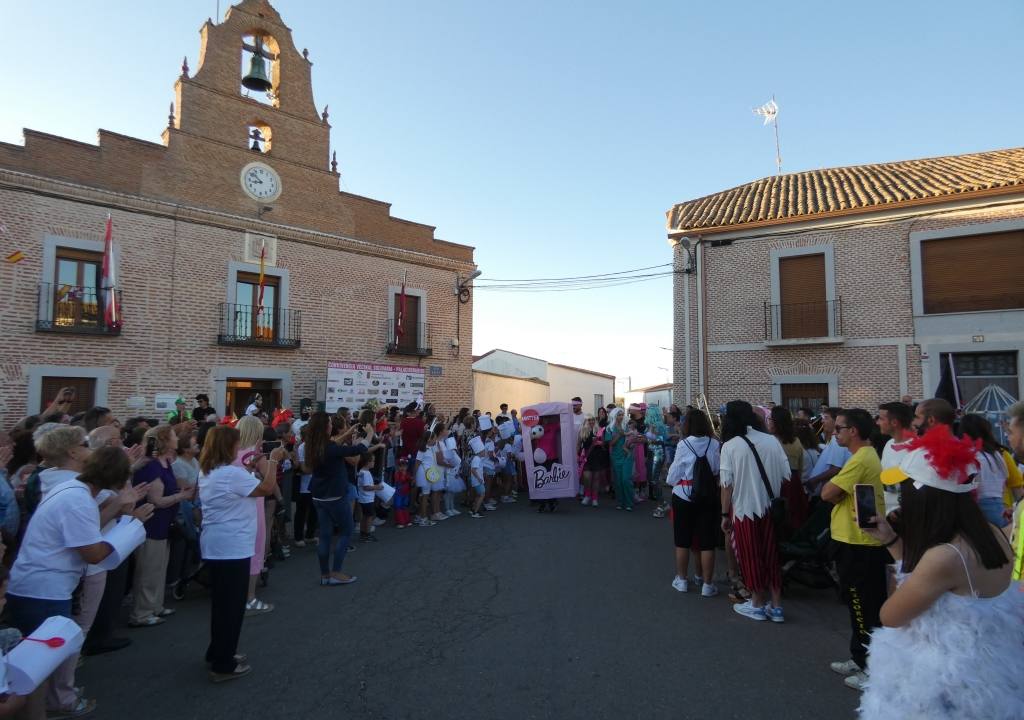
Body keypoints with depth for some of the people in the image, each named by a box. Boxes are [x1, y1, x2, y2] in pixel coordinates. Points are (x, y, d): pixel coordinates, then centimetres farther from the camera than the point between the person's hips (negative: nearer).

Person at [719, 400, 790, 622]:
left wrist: (725, 515, -4)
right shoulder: (772, 441, -2)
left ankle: (757, 604, 23)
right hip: (771, 509, 4)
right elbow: (786, 476, 0)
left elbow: (727, 484, -13)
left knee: (751, 557, 11)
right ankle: (776, 606, 23)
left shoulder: (730, 445, -12)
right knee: (771, 556, 16)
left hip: (745, 509, -4)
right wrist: (773, 495, 15)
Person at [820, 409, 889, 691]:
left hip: (857, 544, -10)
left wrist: (831, 484, -4)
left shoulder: (860, 459, -21)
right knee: (862, 605, 19)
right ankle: (861, 659, 32)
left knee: (864, 607, 1)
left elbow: (827, 493, -22)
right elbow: (840, 495, 13)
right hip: (859, 540, 10)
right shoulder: (867, 455, 13)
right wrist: (838, 492, -6)